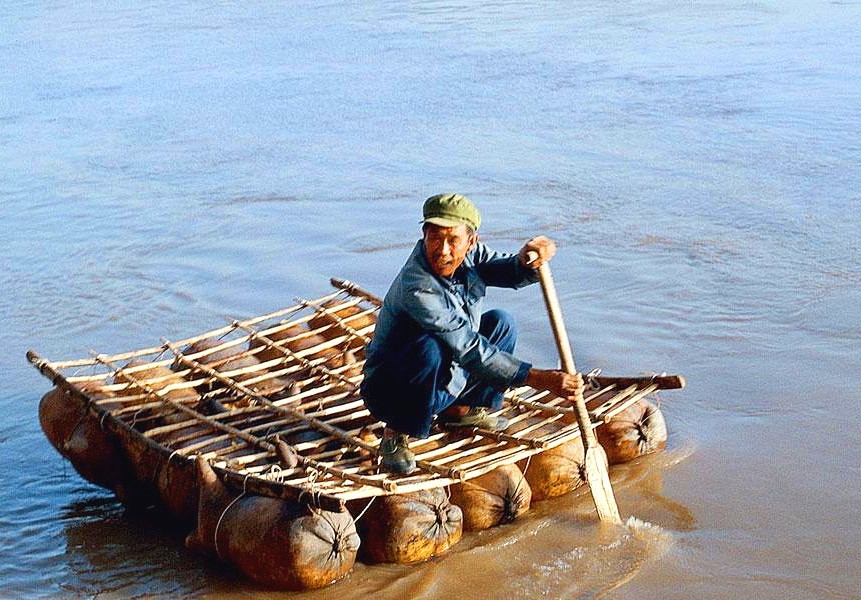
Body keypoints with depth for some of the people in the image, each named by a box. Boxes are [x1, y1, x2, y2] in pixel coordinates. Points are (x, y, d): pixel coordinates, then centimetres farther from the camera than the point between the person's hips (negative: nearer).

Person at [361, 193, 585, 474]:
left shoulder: (469, 252, -10)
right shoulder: (416, 288, -32)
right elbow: (473, 352, -33)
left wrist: (525, 261, -35)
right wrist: (541, 379, -34)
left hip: (444, 382, 8)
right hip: (391, 392, -8)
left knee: (501, 322, 2)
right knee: (430, 348, -37)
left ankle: (460, 409, 15)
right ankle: (396, 436, -15)